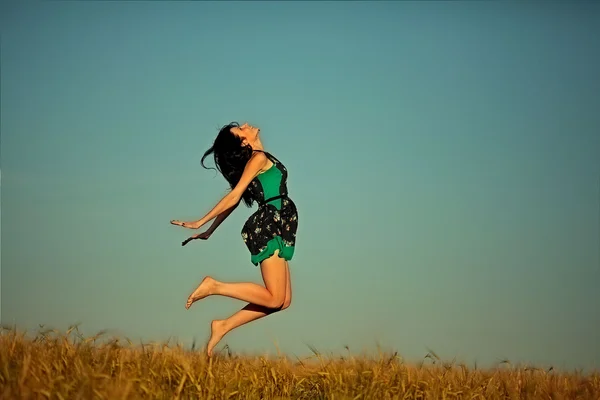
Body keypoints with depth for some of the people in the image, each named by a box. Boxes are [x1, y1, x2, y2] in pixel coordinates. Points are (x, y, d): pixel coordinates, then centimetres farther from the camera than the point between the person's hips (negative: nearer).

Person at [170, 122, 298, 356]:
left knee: (283, 300, 4)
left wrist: (210, 231, 19)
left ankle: (224, 326, 4)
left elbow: (233, 201, 18)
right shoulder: (259, 158, -6)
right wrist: (201, 223, -13)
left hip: (272, 229, 9)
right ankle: (214, 287, -10)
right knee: (274, 299, -14)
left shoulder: (260, 160, 20)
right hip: (269, 227, -9)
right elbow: (234, 196, -9)